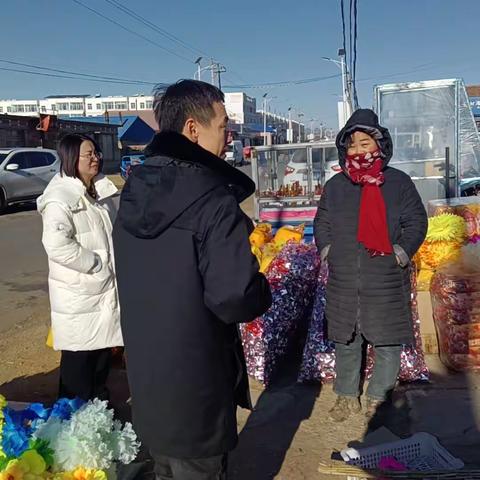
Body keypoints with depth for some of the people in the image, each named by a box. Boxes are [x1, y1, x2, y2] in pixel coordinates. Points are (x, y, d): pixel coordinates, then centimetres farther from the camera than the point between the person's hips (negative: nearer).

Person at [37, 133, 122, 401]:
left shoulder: (101, 192, 10)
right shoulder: (59, 198, -17)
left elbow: (115, 231, 23)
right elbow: (57, 245, -29)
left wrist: (113, 267, 9)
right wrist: (97, 263, -21)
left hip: (105, 289, 8)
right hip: (79, 295, -8)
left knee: (102, 353, 20)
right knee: (78, 360, 3)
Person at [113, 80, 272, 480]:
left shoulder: (134, 192, 2)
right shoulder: (212, 199, -24)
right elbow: (235, 299, -29)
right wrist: (263, 290, -7)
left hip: (145, 378, 7)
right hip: (194, 390, -7)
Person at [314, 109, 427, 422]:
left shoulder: (398, 182, -1)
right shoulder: (335, 186, 7)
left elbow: (416, 223, 1)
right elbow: (322, 224, 14)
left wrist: (399, 254, -8)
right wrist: (328, 253, 2)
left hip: (387, 282, -2)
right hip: (343, 282, 2)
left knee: (388, 343, 7)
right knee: (346, 341, 12)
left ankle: (379, 398, 26)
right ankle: (347, 396, 28)